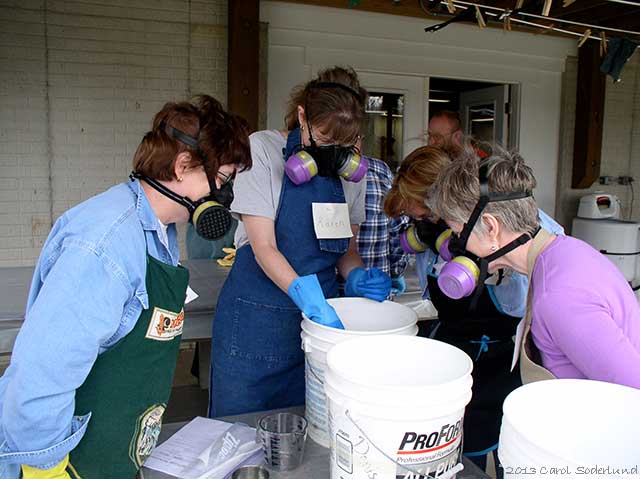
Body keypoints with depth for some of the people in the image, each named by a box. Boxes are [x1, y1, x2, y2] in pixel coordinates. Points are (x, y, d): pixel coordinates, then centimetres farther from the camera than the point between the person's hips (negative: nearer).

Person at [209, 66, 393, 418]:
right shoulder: (263, 149, -11)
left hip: (319, 310, 4)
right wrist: (310, 299, -28)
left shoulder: (350, 167, 4)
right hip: (257, 319, -4)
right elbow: (264, 247, -16)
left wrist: (358, 277, -9)